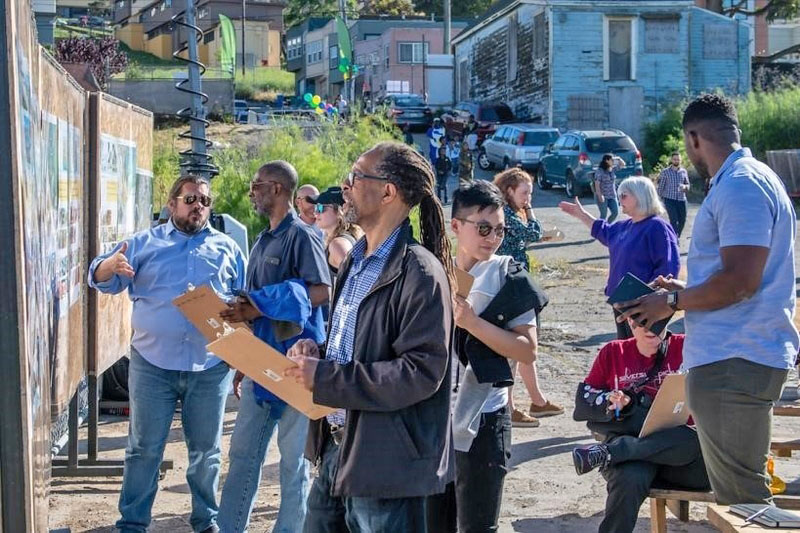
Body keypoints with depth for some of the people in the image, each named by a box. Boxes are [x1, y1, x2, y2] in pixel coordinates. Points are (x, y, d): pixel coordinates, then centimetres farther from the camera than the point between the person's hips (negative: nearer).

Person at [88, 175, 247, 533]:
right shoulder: (144, 243, 6)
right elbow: (101, 279, 1)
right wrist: (111, 266, -24)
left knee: (206, 449, 11)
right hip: (152, 363, -1)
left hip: (210, 366, 1)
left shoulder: (227, 248, 9)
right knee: (144, 449, 3)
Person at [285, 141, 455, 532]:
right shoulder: (356, 262, 15)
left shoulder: (419, 272, -16)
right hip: (337, 449, 9)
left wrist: (325, 378, -23)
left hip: (385, 465, -9)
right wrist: (317, 355, 1)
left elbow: (422, 371, -23)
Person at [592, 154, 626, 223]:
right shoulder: (599, 170, -12)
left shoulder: (613, 169, 7)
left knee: (615, 212, 2)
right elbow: (597, 184, -16)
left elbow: (623, 164, 20)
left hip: (612, 196, 7)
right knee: (604, 215, -6)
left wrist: (618, 159, 3)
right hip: (603, 196, -7)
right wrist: (600, 195, -22)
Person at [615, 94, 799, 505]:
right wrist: (683, 291, 22)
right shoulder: (753, 178, 18)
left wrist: (672, 302, -9)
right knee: (739, 489, 17)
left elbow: (740, 281, -22)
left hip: (733, 363, -11)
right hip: (733, 357, 11)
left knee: (741, 497, -6)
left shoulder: (739, 186, -16)